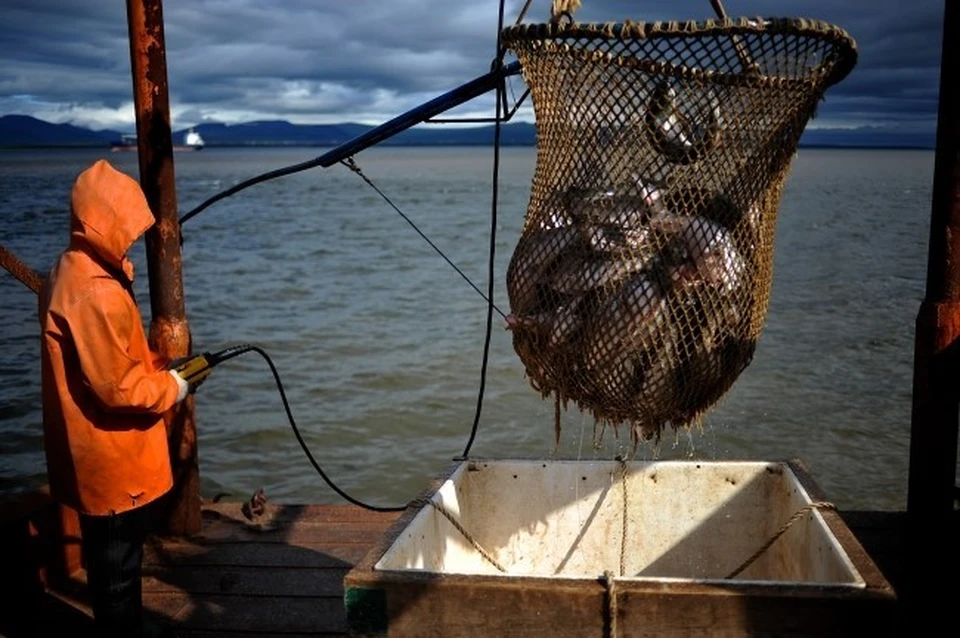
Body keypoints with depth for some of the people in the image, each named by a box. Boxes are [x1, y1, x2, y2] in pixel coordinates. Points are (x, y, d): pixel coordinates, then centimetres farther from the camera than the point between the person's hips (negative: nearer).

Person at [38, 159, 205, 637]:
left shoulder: (72, 272, 7)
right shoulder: (95, 293, -25)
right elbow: (117, 387, -24)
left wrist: (158, 367, 6)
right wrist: (172, 386, -9)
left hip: (97, 453, 10)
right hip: (113, 459, -10)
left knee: (110, 559, 22)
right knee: (118, 566, 4)